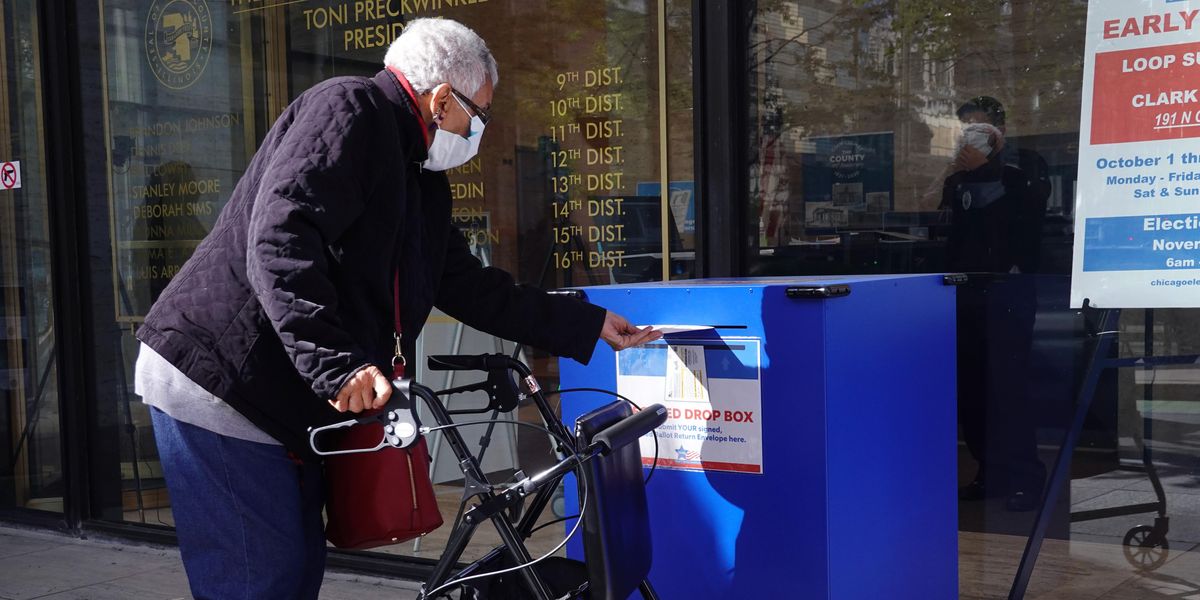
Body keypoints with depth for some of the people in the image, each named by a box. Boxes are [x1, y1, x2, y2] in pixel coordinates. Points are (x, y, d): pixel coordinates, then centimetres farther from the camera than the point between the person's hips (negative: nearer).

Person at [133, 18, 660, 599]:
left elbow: (470, 287, 21)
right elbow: (279, 240, -26)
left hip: (289, 404, 10)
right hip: (215, 385, -10)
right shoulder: (348, 108, -13)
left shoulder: (421, 180, 16)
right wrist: (337, 363, -32)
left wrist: (590, 326, 24)